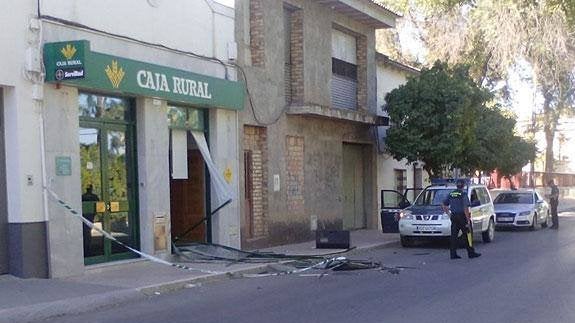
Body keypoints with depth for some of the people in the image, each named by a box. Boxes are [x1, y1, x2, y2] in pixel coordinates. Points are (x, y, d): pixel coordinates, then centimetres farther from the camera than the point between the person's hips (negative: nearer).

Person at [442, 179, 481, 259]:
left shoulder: (451, 194, 7)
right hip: (462, 217, -5)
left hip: (454, 217, 5)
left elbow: (444, 206, 13)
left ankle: (453, 254, 3)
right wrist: (468, 220, -15)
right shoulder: (464, 194, -11)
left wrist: (448, 213, 20)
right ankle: (471, 253, 10)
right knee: (467, 235, 4)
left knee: (453, 235, 5)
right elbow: (466, 208, -17)